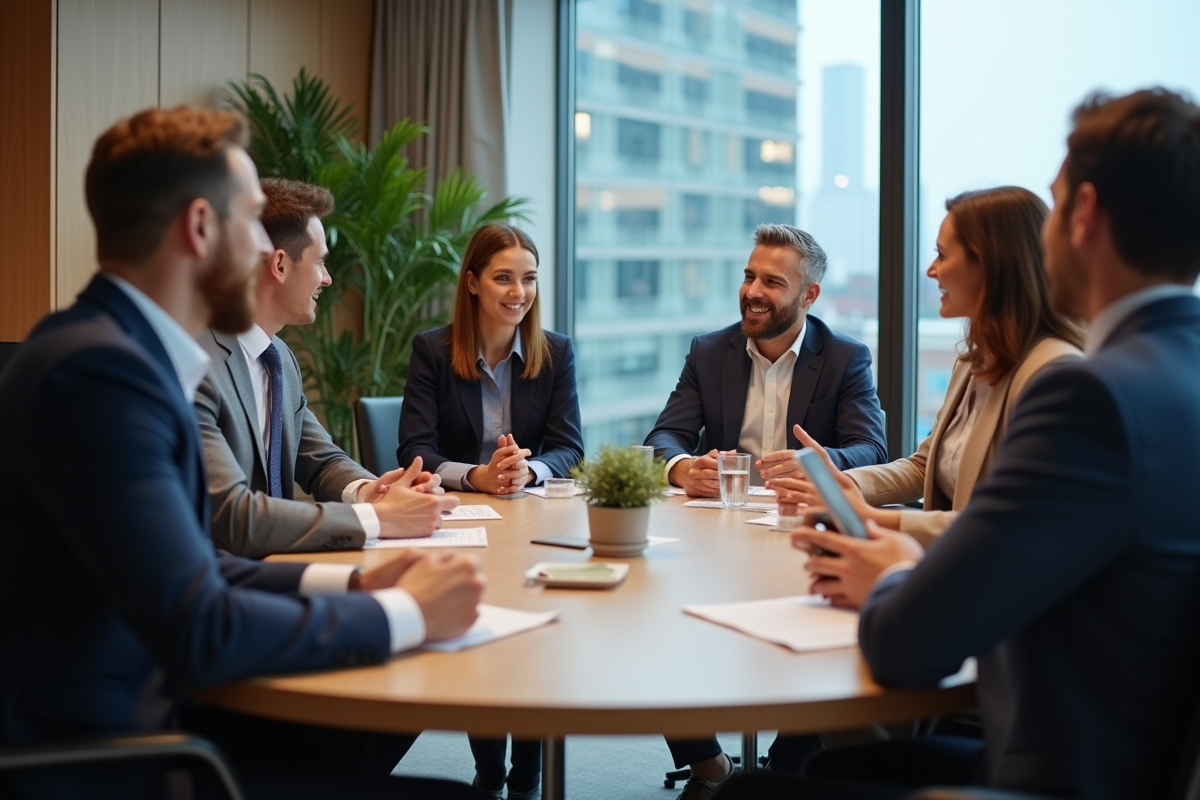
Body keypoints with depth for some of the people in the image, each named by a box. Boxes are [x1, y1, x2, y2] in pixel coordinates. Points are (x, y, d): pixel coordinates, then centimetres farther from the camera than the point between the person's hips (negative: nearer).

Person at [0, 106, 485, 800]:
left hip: (147, 724, 10)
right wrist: (405, 613, -14)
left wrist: (354, 582, 1)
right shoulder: (97, 368, -21)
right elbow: (197, 632, -26)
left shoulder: (127, 351, 8)